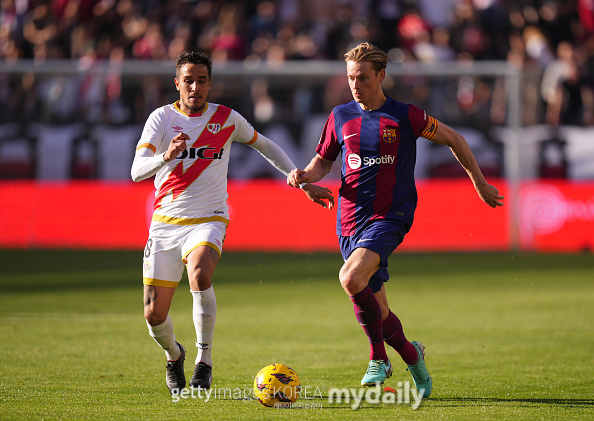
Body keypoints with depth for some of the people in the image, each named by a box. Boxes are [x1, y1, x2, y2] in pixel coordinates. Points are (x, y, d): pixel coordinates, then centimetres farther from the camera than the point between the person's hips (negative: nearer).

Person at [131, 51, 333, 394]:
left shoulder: (226, 118, 2)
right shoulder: (162, 118, -2)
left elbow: (265, 146, 19)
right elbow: (137, 172, -13)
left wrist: (303, 182, 14)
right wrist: (167, 155, -34)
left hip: (208, 221, -1)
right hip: (166, 222, 1)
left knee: (200, 275, -34)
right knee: (154, 316, -3)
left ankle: (205, 362, -21)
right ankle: (174, 355, 33)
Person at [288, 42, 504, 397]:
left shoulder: (404, 116, -2)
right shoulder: (341, 117, 8)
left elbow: (454, 140, 9)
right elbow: (324, 161, 19)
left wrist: (480, 183, 13)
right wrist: (305, 176, -4)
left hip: (390, 215, -4)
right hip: (351, 218, 4)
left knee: (351, 278, -29)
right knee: (377, 310, 5)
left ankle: (379, 358, -13)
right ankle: (412, 356, 32)